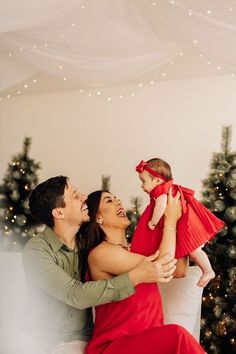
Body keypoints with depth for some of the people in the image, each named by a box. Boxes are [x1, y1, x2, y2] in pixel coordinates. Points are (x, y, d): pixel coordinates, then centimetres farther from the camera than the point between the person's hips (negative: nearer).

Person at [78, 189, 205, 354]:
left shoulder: (133, 249, 14)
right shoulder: (100, 253, -11)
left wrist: (178, 219, 12)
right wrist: (170, 221, -3)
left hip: (148, 340, 7)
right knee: (176, 336, -31)